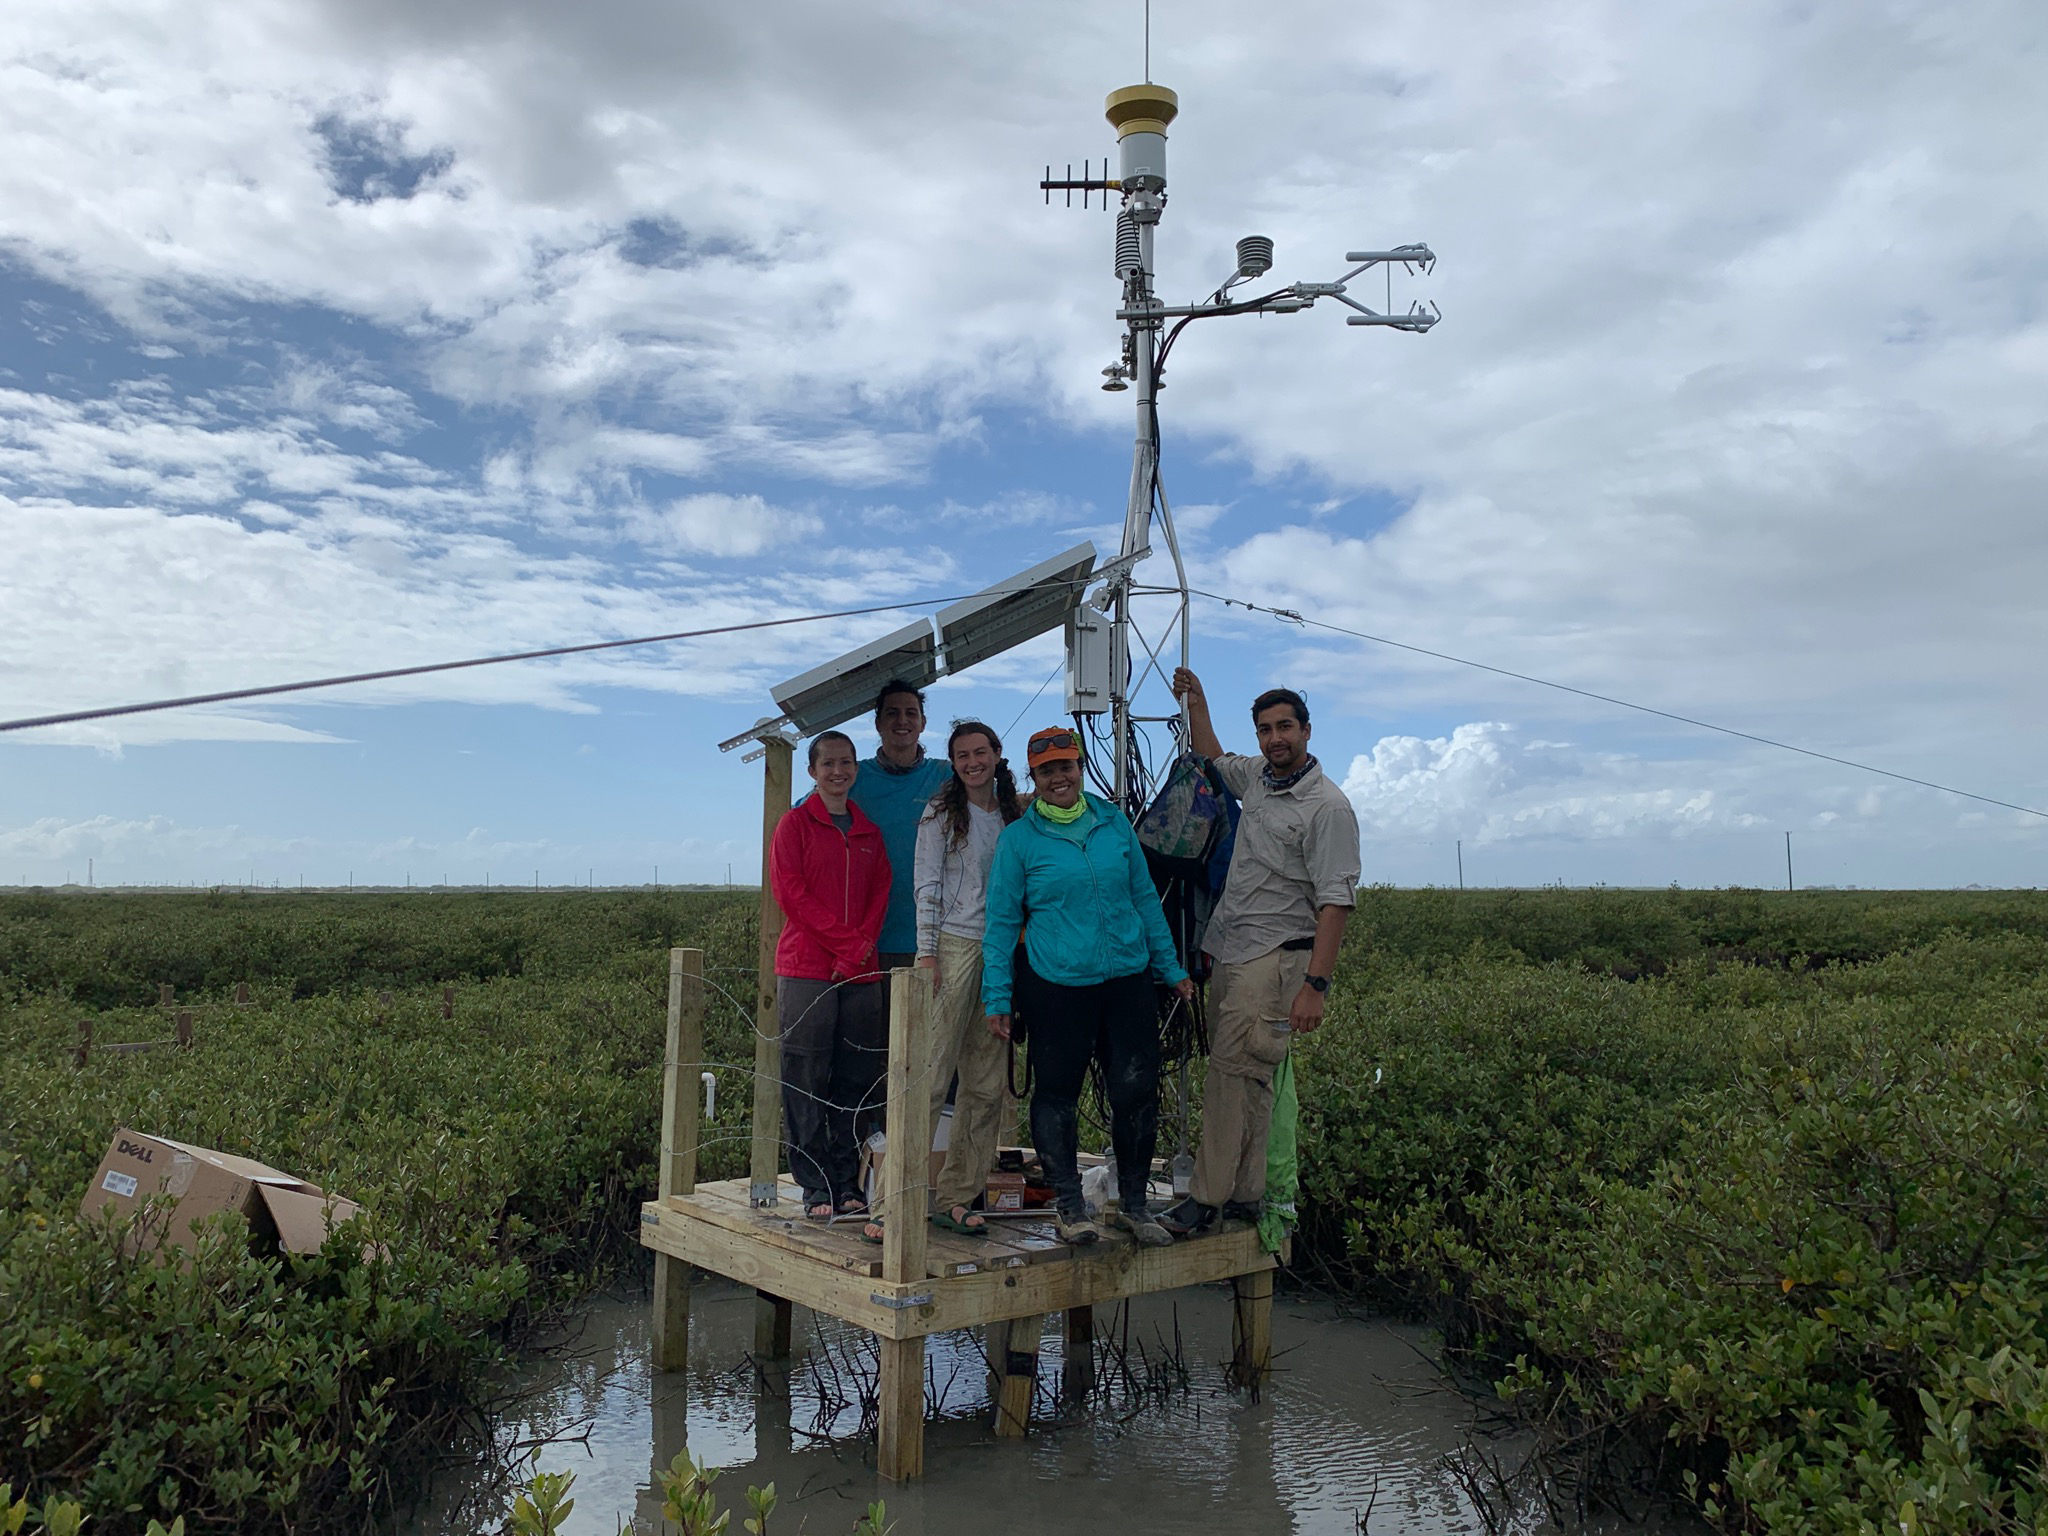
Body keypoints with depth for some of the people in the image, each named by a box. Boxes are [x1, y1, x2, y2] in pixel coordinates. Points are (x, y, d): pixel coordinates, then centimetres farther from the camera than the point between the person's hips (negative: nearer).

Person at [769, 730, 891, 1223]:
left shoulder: (869, 832, 15)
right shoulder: (795, 824, 2)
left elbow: (880, 893, 11)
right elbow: (791, 892, -6)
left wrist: (863, 946, -7)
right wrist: (849, 942, -12)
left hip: (862, 975, 4)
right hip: (806, 971, -4)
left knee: (857, 1083, 5)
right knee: (806, 1085, -2)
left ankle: (848, 1183, 14)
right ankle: (816, 1187, 5)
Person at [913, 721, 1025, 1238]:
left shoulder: (1013, 816, 16)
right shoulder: (942, 813, 3)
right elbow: (926, 885, -2)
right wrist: (926, 951, -10)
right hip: (954, 946, -5)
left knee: (988, 1084, 4)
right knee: (930, 1075, -10)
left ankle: (955, 1197, 12)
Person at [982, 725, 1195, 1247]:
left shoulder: (1114, 822, 7)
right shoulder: (1018, 838, -1)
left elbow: (1144, 897, 14)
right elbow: (1001, 922, 1)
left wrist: (1170, 967, 14)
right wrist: (997, 997, -3)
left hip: (1128, 980, 3)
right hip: (1056, 988, -2)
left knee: (1136, 1091, 5)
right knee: (1057, 1094, 6)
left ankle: (1134, 1204, 22)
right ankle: (1069, 1206, 22)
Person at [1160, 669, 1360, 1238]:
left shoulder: (1328, 807, -11)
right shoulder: (1257, 777, 12)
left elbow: (1335, 901, -16)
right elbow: (1213, 758, 37)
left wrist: (1315, 984, -22)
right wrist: (1196, 701, 28)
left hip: (1275, 956, -8)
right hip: (1230, 951, 8)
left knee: (1234, 1070, -12)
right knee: (1242, 1076, 9)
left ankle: (1207, 1198, -7)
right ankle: (1245, 1195, 15)